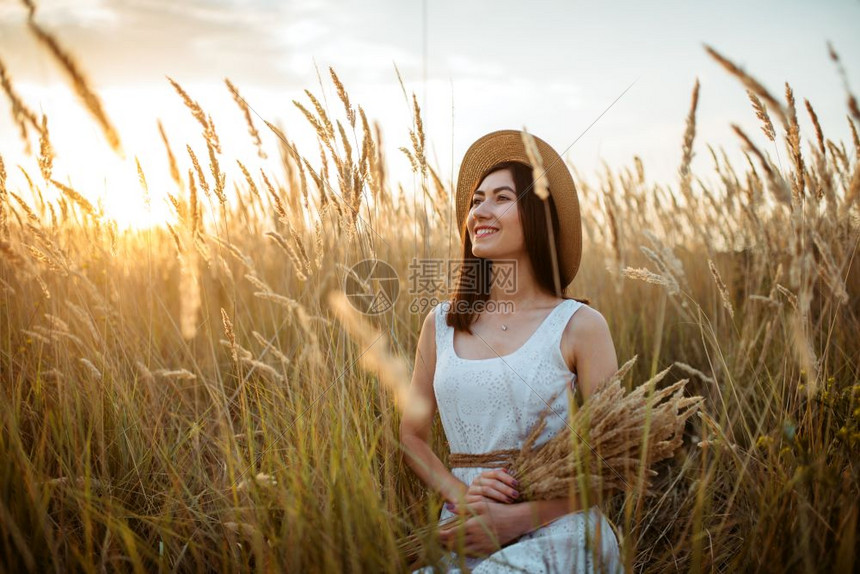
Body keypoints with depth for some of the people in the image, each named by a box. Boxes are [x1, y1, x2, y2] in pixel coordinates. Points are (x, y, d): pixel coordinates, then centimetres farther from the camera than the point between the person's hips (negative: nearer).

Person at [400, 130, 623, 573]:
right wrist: (461, 494, -6)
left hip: (559, 532, -3)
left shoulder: (579, 325, -3)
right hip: (466, 535, 3)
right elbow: (411, 433, 13)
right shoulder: (441, 324, 8)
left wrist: (517, 518, -12)